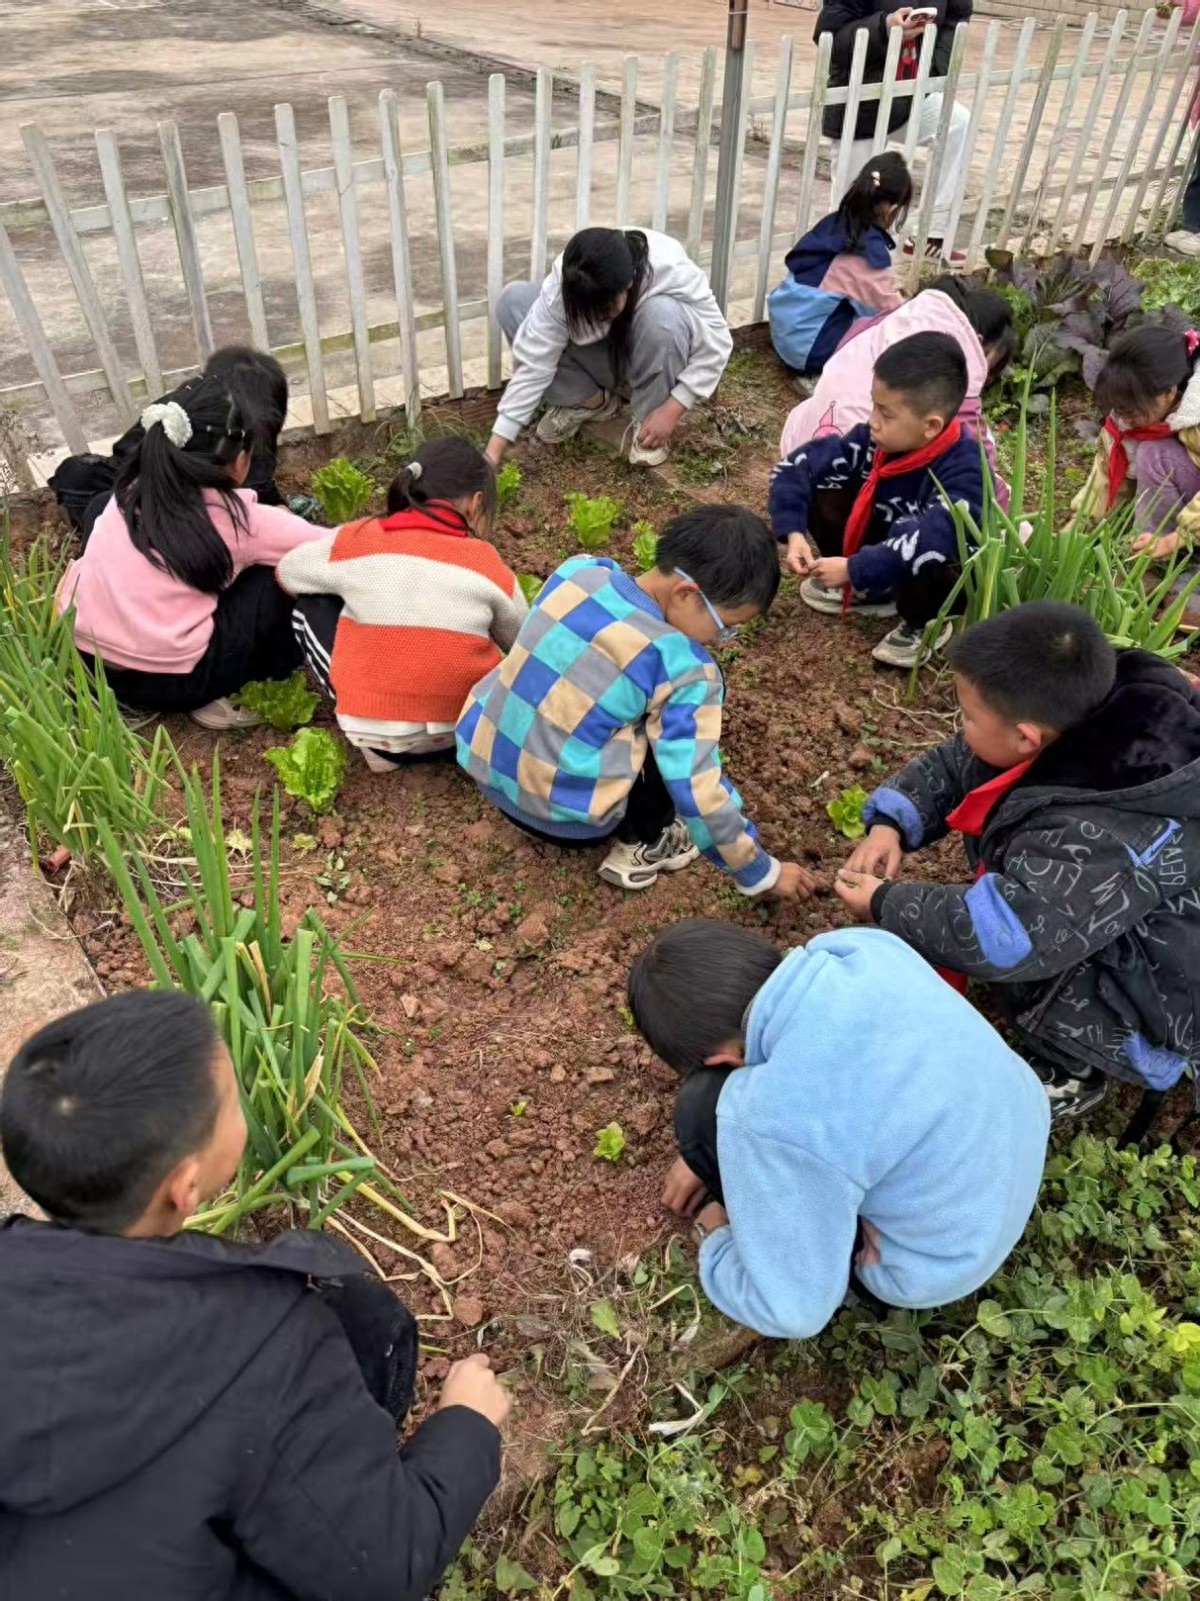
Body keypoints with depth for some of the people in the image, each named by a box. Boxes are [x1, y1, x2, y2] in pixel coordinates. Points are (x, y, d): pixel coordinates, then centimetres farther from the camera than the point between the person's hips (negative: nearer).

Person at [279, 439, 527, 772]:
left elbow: (286, 573, 16)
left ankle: (378, 743, 7)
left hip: (373, 725, -2)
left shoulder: (358, 540, -2)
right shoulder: (490, 566, -1)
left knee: (312, 608, 17)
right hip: (467, 726, 2)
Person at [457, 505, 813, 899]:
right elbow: (697, 791, -18)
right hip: (564, 816, -6)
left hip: (484, 760, 7)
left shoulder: (580, 570, -3)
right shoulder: (683, 668, -20)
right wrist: (761, 873, -4)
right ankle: (641, 844, 8)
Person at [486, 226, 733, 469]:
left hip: (655, 365, -2)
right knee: (513, 302, -19)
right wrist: (495, 449, -34)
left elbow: (716, 344, -25)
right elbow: (533, 363, -29)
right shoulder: (564, 284, -30)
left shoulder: (672, 272, -34)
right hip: (605, 361, 3)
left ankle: (649, 416, -12)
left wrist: (672, 410, -31)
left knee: (663, 314, -38)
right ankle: (589, 401, -3)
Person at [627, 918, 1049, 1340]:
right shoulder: (862, 945, -16)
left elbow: (792, 1309, -21)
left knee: (706, 1112, -13)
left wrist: (717, 1240, -1)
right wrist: (708, 1152, 12)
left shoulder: (775, 1117, -35)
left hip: (942, 1263, -6)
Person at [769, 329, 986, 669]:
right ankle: (870, 591, 8)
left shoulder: (963, 470, -31)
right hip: (885, 546, 6)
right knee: (822, 496, -11)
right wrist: (794, 533, -23)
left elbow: (929, 541, -45)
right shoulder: (875, 440, -15)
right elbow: (796, 467, -10)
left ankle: (922, 624, -4)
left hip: (945, 575, -5)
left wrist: (854, 570, -40)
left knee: (925, 562, -40)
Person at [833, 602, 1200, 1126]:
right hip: (1102, 930, 9)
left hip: (1154, 997, -9)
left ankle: (1069, 1072, 2)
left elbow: (1009, 934, -45)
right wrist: (889, 824, -18)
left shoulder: (1102, 837, -41)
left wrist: (886, 904, -30)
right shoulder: (1079, 720, -14)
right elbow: (951, 766, -2)